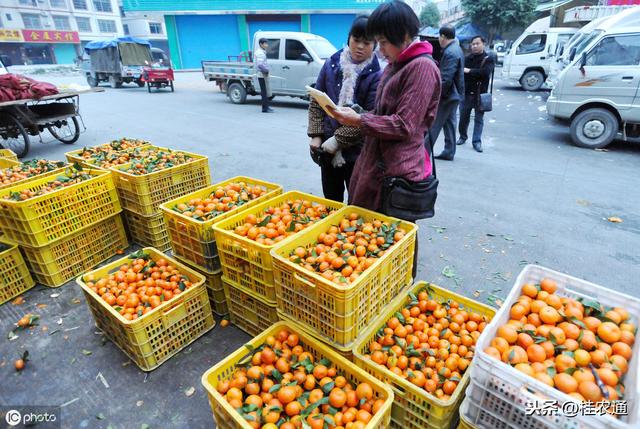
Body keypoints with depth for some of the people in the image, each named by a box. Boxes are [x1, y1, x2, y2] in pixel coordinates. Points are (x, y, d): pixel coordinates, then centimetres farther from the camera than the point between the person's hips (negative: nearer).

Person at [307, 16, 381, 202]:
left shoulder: (376, 75, -9)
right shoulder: (331, 64, 3)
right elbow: (316, 102, 5)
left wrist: (338, 140, -17)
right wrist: (316, 135, -4)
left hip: (357, 152, -4)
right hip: (328, 148, 4)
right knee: (331, 202, 18)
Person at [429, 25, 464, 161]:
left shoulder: (450, 53, -19)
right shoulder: (457, 49, 14)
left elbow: (446, 79, -24)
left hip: (447, 95, -10)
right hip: (455, 94, 10)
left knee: (434, 124, -4)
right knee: (449, 122, 12)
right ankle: (449, 152, 17)